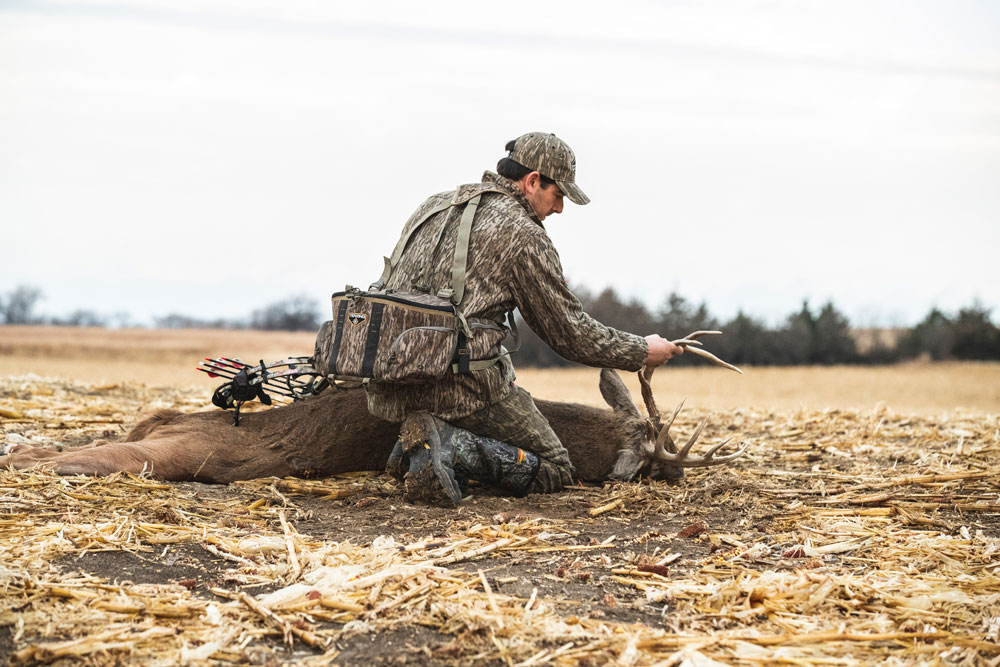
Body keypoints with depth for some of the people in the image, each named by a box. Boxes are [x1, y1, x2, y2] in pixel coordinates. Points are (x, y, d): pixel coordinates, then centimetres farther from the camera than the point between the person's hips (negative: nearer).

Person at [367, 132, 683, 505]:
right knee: (553, 470, 6)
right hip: (461, 385, -7)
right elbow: (570, 332, 0)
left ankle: (423, 439, 4)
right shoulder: (523, 235, -4)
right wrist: (643, 351, 14)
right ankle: (449, 447, -16)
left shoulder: (435, 205, 18)